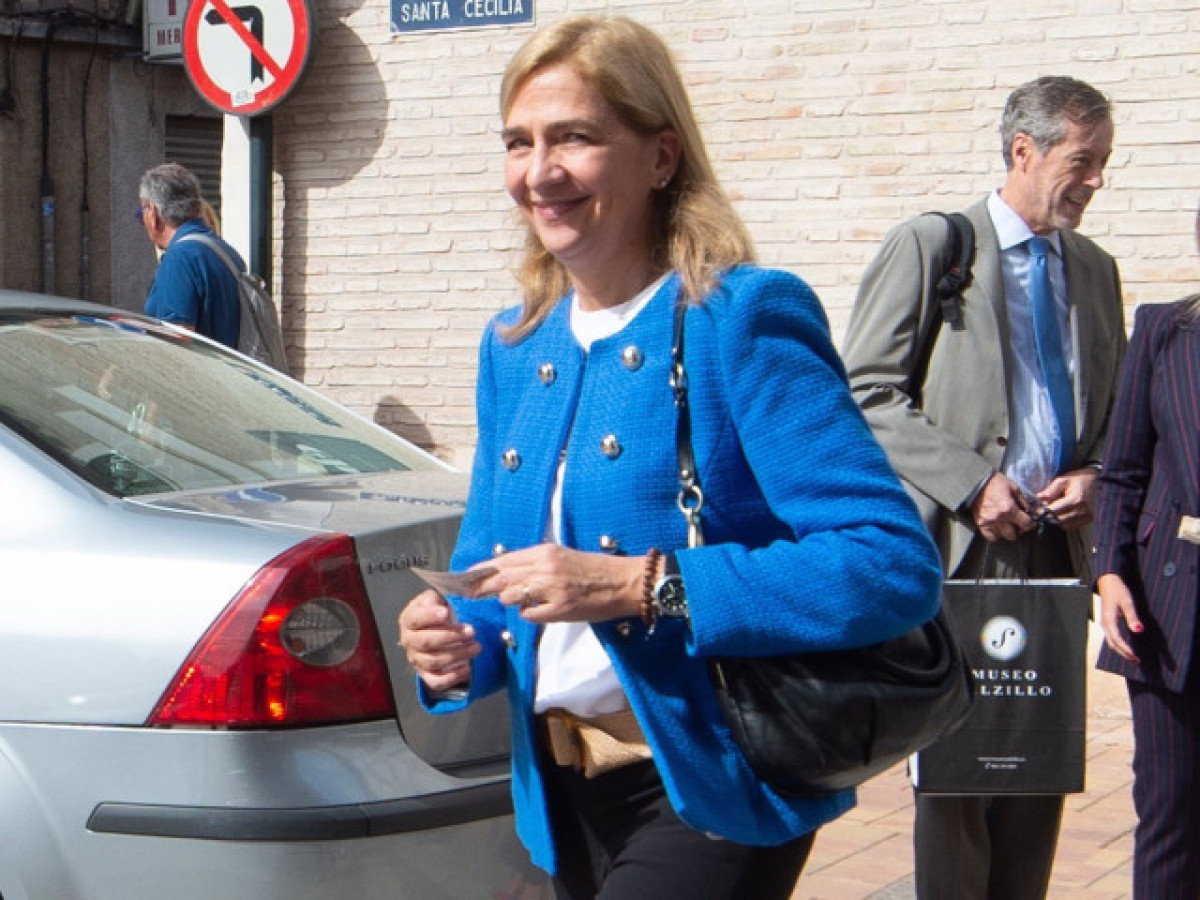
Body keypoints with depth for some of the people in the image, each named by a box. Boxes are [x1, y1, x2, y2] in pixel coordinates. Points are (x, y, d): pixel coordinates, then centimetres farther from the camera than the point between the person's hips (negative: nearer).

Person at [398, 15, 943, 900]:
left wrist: (642, 587, -27)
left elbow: (897, 563, -24)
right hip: (565, 793, 7)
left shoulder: (740, 322, -14)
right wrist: (457, 643, -7)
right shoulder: (515, 348, 8)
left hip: (712, 792, -7)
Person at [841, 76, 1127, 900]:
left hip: (1055, 552, 5)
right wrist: (971, 482, -14)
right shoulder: (929, 246, -3)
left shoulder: (1095, 269, 14)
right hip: (956, 551, -5)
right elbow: (866, 395, -7)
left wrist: (1092, 476, 1)